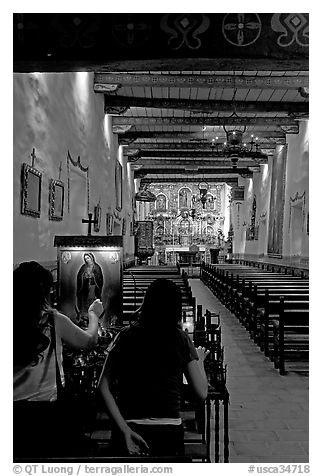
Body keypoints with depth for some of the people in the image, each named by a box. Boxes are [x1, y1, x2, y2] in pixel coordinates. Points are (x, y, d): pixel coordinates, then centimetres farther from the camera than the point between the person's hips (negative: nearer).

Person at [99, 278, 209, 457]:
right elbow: (202, 394, -3)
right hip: (169, 434, -1)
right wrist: (199, 360, 13)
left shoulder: (126, 337, -2)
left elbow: (104, 387, -7)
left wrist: (124, 430, -8)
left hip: (130, 428, 1)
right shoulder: (181, 340, -5)